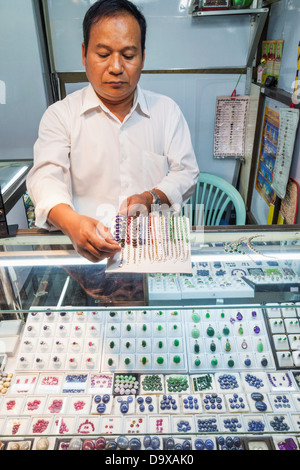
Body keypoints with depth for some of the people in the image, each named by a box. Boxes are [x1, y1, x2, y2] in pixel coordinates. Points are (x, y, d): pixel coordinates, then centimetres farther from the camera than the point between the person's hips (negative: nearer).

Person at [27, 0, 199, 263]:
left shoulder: (167, 110, 11)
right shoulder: (60, 115, 4)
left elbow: (186, 172, 9)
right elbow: (46, 175, -9)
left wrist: (152, 197, -13)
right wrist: (72, 222, -31)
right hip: (85, 245, -1)